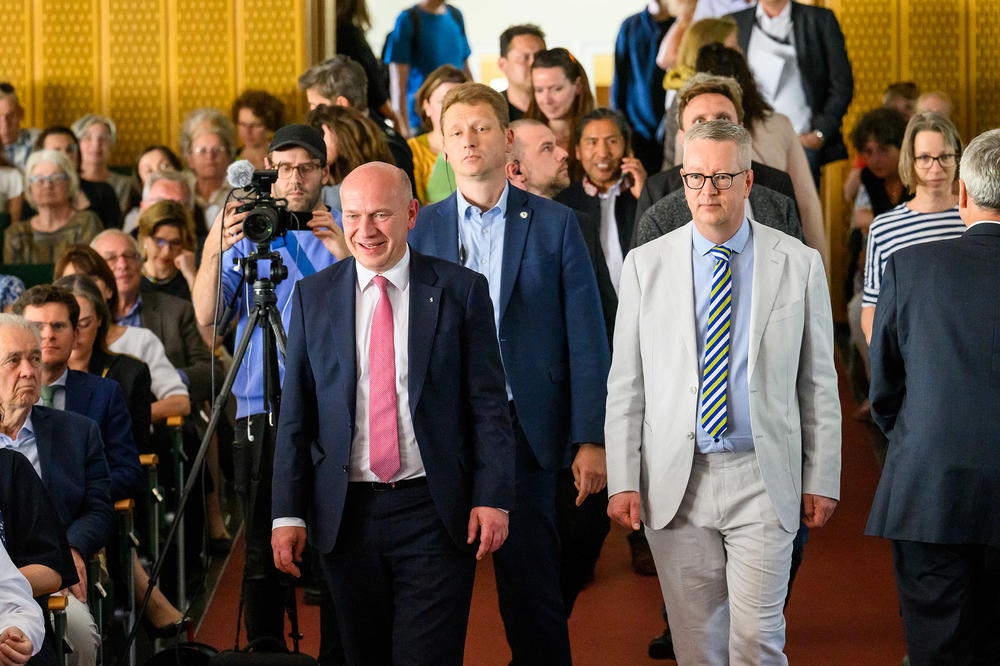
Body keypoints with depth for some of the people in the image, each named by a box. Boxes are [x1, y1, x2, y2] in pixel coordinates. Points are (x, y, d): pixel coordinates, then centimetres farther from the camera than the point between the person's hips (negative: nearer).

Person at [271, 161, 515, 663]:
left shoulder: (461, 290, 1)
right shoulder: (314, 296, 7)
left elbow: (489, 405, 1)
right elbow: (295, 413, 7)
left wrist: (493, 498, -8)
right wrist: (288, 513, 0)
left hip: (433, 512, -2)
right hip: (346, 513, 2)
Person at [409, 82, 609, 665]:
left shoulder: (554, 224, 3)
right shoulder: (422, 230, 7)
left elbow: (587, 338, 1)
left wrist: (591, 440, -5)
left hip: (524, 429, -1)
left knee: (530, 587, 1)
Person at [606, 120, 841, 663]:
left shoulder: (799, 264, 3)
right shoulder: (645, 264, 4)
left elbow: (819, 381, 5)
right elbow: (625, 384, 5)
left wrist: (822, 479, 3)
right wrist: (623, 480, -1)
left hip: (762, 479, -1)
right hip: (674, 481, 1)